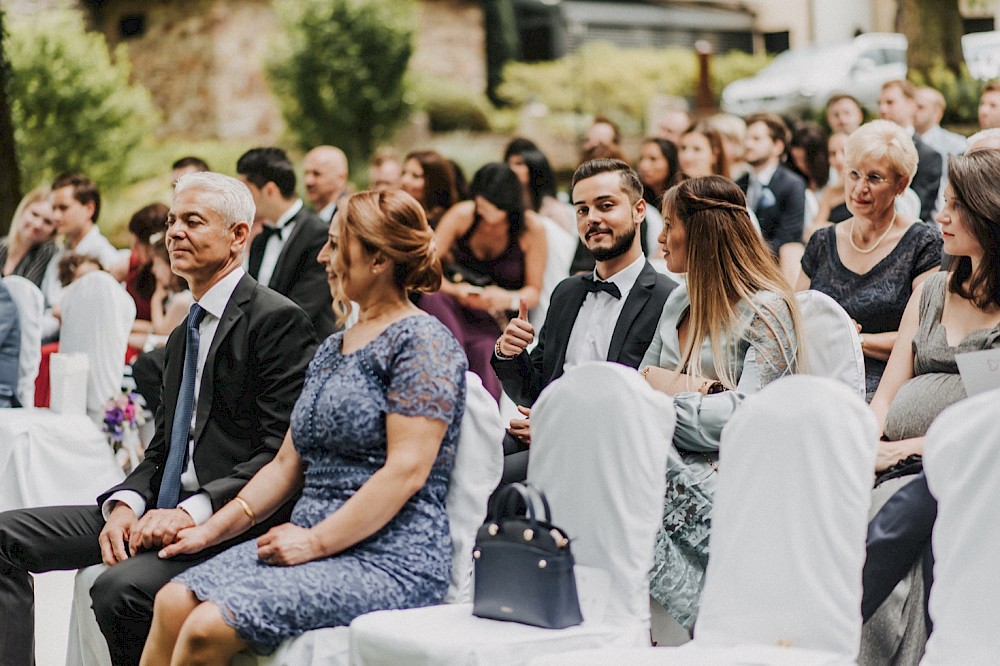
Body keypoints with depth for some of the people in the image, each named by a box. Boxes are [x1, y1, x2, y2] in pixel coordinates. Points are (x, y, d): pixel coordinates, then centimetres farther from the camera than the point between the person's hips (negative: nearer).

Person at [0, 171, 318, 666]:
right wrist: (125, 503, -1)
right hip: (168, 508, 9)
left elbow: (283, 453, -15)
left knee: (120, 589, -33)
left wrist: (193, 512, -23)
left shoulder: (277, 320, -8)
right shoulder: (184, 335, 22)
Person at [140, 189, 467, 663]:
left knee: (210, 626, -25)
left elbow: (407, 470, -16)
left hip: (389, 560, -8)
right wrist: (213, 529, 10)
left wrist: (315, 541, -18)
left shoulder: (422, 342, -7)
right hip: (313, 545, 8)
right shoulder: (332, 350, 20)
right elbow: (288, 464, 21)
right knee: (173, 601, -15)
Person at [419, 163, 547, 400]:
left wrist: (510, 299, -21)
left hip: (495, 322, -2)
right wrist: (454, 290, -22)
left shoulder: (532, 229, -6)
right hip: (455, 310, 2)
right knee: (431, 296, -33)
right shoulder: (462, 215, -4)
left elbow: (534, 289, 1)